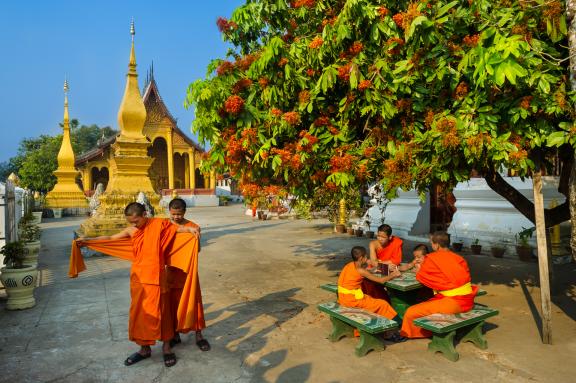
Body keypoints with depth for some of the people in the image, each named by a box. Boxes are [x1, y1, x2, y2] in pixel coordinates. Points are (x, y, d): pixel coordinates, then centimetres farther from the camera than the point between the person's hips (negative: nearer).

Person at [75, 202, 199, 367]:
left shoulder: (158, 224, -6)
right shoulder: (130, 231, 5)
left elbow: (177, 228, -1)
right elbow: (110, 238, 9)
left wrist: (190, 229, -20)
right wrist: (88, 241, 3)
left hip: (156, 277, -4)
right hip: (138, 278, 4)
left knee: (160, 311, 2)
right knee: (139, 312, 11)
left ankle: (166, 347, 18)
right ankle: (144, 348, 26)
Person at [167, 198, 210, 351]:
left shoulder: (193, 227, -9)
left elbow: (197, 250, -10)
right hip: (171, 270, 2)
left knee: (193, 301, 5)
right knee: (173, 302, 12)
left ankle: (199, 335, 17)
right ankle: (175, 334, 28)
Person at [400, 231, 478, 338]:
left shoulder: (432, 258, -8)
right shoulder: (458, 258, 10)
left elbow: (420, 276, 1)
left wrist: (420, 269, 23)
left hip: (453, 302, -8)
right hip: (468, 300, 8)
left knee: (410, 312, -4)